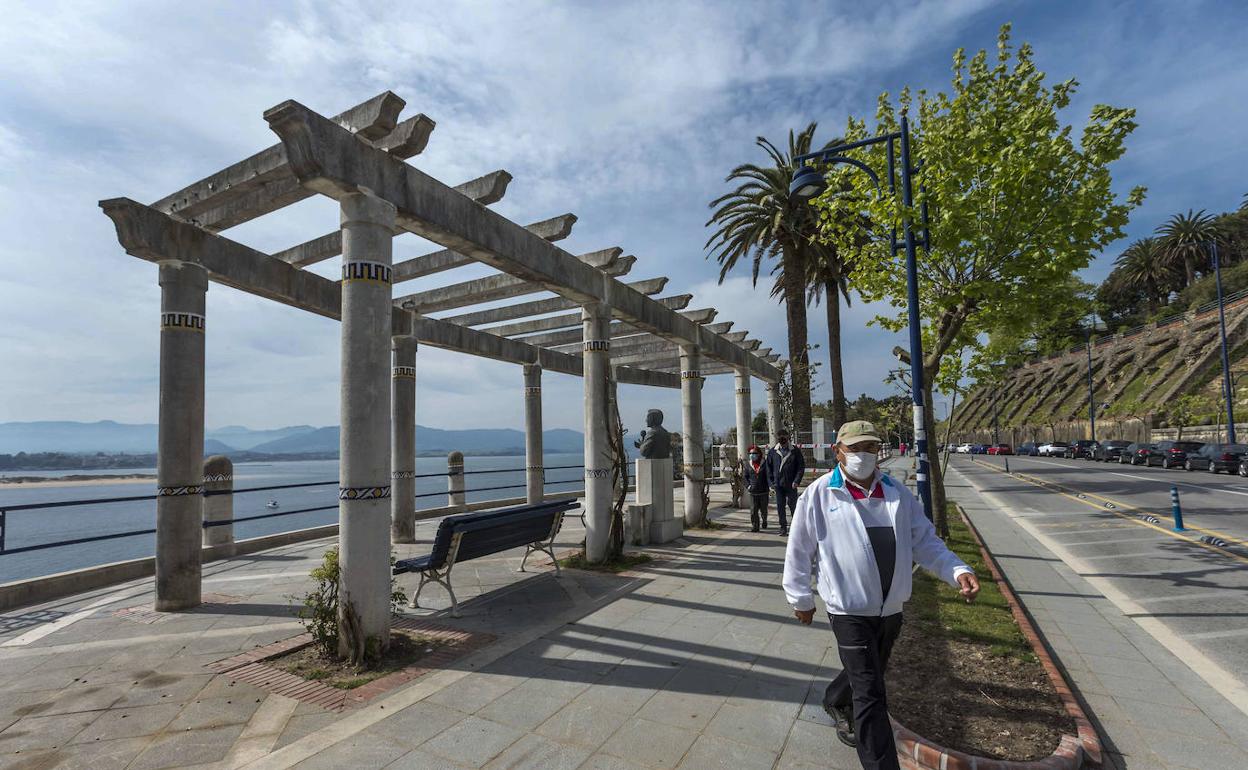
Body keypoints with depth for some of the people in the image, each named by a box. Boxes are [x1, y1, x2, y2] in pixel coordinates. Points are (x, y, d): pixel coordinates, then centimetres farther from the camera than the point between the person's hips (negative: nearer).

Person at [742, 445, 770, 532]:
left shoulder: (764, 464, -4)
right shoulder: (748, 464, 4)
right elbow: (746, 476, 13)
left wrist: (770, 488, -6)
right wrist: (747, 485, -2)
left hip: (764, 491, -1)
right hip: (753, 492, 1)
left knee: (763, 509, 13)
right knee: (753, 510, -4)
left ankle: (764, 521, 39)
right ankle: (754, 526, 3)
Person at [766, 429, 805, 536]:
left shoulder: (795, 451, -2)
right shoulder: (772, 452, 3)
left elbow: (801, 467, 0)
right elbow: (769, 468, 9)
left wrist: (796, 481, -10)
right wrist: (771, 482, 2)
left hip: (791, 484, -2)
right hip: (778, 484, 2)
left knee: (793, 505, 3)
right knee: (780, 506, 5)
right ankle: (783, 527, 15)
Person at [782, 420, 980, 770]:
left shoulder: (897, 494, 3)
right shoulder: (819, 495, -11)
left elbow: (925, 541, 6)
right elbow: (799, 550, -4)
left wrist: (957, 571, -12)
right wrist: (800, 598, 1)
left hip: (891, 609, 6)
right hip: (850, 612, -5)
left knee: (864, 675, 25)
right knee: (869, 693, -4)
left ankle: (836, 703, 54)